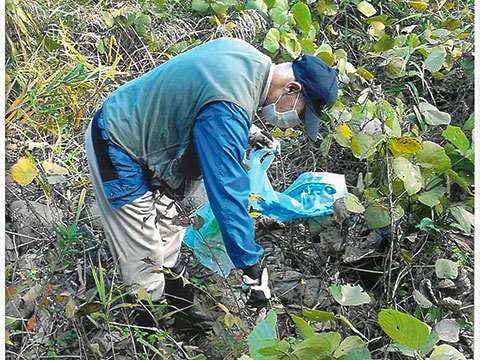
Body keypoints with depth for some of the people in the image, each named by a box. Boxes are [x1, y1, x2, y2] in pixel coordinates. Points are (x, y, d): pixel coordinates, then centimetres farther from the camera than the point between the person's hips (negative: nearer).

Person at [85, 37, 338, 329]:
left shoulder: (246, 53, -5)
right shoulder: (228, 113, -34)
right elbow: (228, 194, -33)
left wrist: (246, 128, 15)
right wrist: (254, 272, -26)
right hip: (118, 153, -10)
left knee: (169, 228, 22)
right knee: (145, 259, 0)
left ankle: (178, 297, 41)